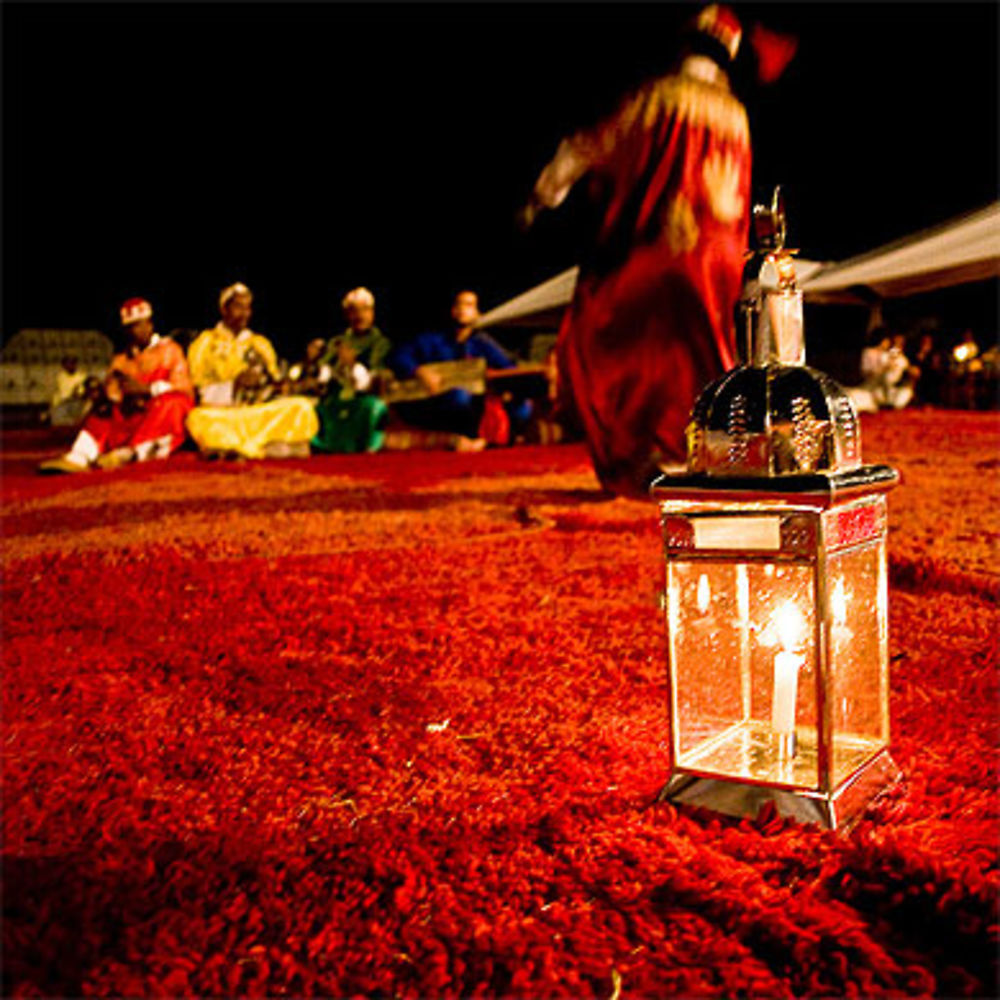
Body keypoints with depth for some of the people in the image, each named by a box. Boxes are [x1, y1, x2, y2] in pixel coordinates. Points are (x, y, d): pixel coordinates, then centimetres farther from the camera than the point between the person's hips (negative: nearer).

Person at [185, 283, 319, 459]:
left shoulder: (260, 344, 19)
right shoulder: (205, 342, 8)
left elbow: (274, 387, 12)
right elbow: (199, 392, -3)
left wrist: (266, 378, -10)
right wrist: (235, 384, -15)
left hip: (257, 413, 3)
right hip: (220, 413, -3)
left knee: (302, 407, -21)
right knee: (198, 419, -38)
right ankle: (268, 448, -27)